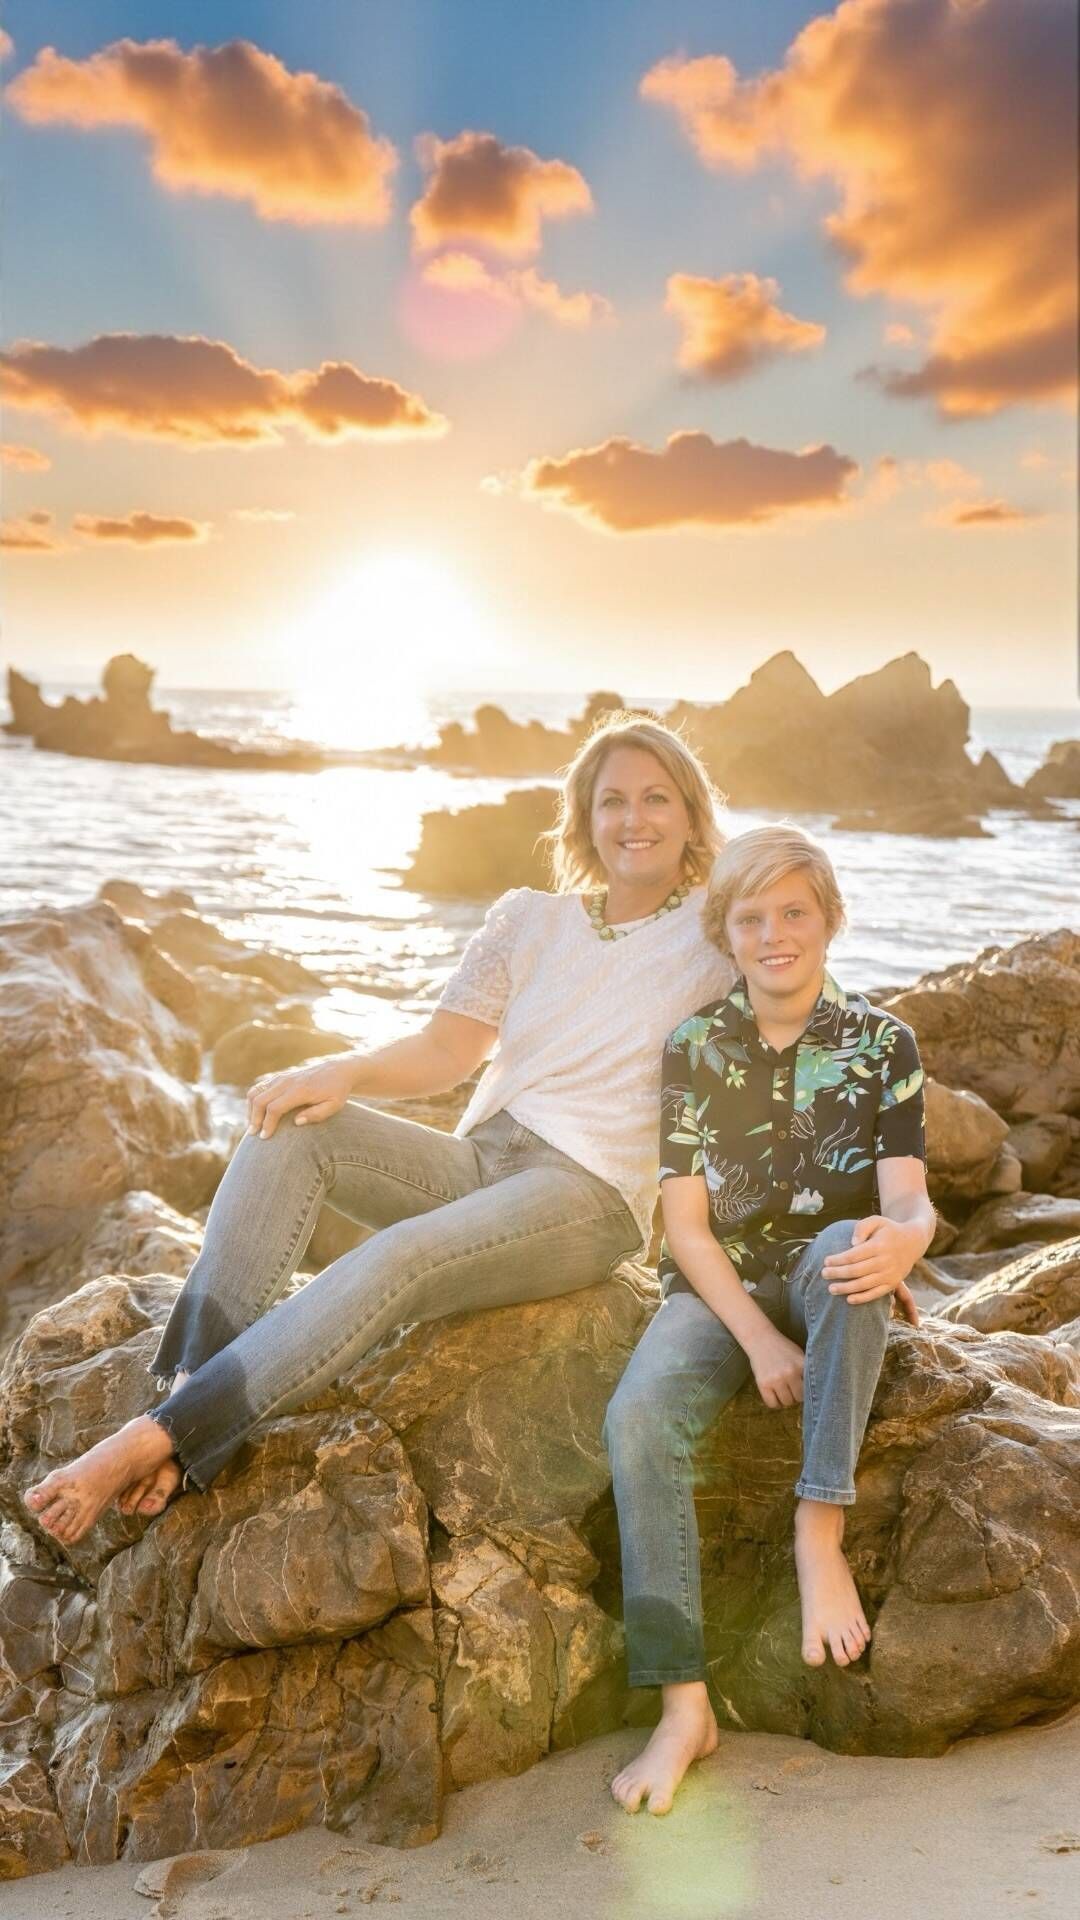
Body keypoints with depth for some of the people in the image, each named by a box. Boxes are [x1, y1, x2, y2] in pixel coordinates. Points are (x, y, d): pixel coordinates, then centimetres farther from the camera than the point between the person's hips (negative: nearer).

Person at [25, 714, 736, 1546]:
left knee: (399, 1259, -34)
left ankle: (161, 1437, -34)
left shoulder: (714, 927, 4)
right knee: (291, 1127, -21)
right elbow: (447, 1049, 5)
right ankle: (192, 1377, -31)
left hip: (589, 1196, -5)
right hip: (479, 1158, 5)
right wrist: (341, 1071, -9)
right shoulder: (529, 919, 14)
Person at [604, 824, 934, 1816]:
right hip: (719, 1286, 1)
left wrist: (903, 1239, -36)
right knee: (638, 1415, -29)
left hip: (830, 1278, 0)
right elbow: (686, 1222, -3)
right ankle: (684, 1705, -23)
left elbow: (907, 1196, -10)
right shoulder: (695, 1048, 1)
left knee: (848, 1242, -37)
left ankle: (820, 1534, -28)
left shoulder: (882, 1042, 1)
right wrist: (757, 1338, -18)